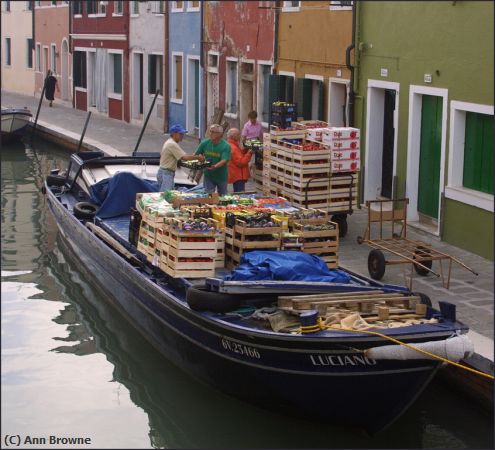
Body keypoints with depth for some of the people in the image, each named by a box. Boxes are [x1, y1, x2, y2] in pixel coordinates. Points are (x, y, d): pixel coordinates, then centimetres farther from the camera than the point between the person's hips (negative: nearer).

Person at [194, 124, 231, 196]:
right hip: (208, 175, 2)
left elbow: (224, 160, -28)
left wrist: (215, 166, -45)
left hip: (221, 176, -2)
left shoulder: (226, 146, -18)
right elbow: (196, 155, 0)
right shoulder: (205, 143, -7)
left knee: (222, 196, 16)